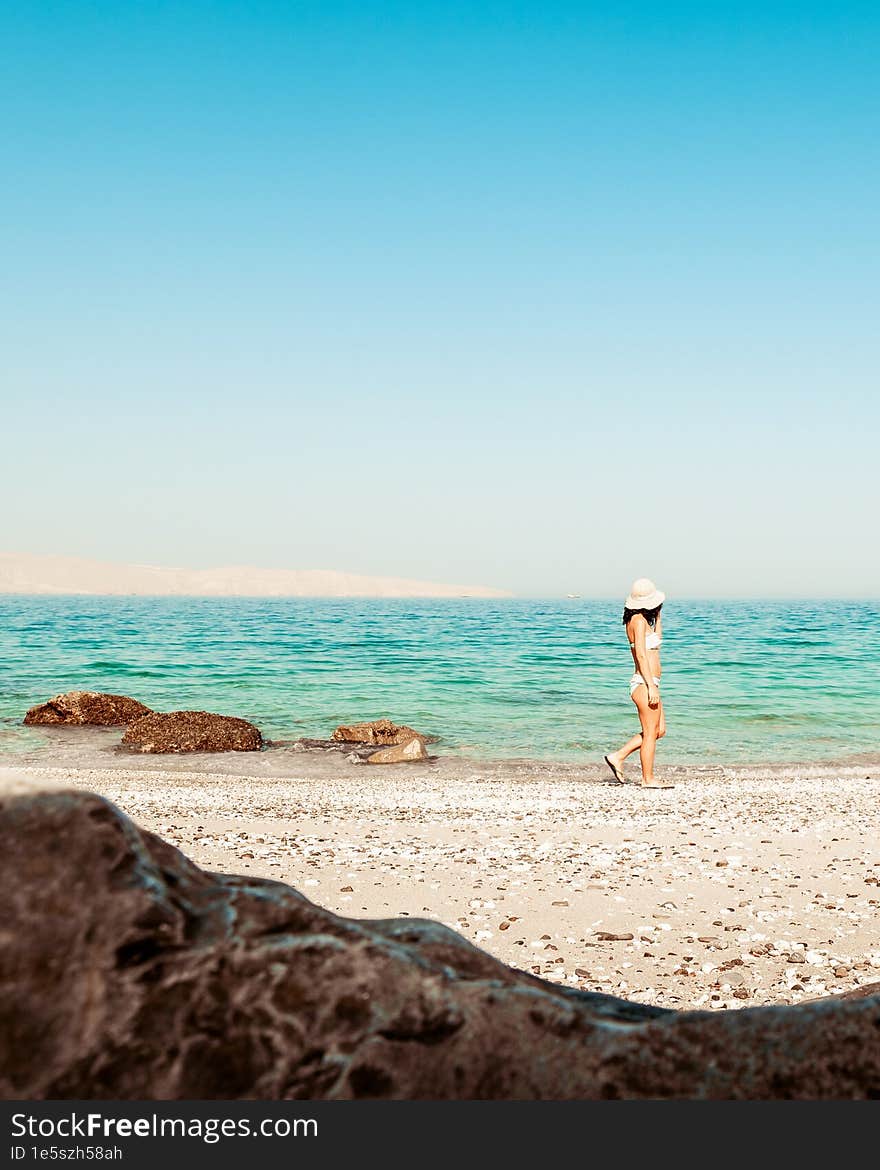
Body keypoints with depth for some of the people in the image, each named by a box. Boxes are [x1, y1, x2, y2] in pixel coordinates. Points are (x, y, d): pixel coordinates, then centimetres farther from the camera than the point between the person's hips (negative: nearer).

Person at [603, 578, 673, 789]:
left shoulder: (640, 619, 16)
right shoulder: (639, 619, -12)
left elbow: (657, 638, 33)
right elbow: (641, 654, -18)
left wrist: (658, 614, 25)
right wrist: (651, 686, -21)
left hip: (647, 684, 10)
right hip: (645, 683, -10)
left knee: (659, 730, 14)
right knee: (650, 732, -3)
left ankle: (617, 757, 16)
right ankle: (648, 779, 5)